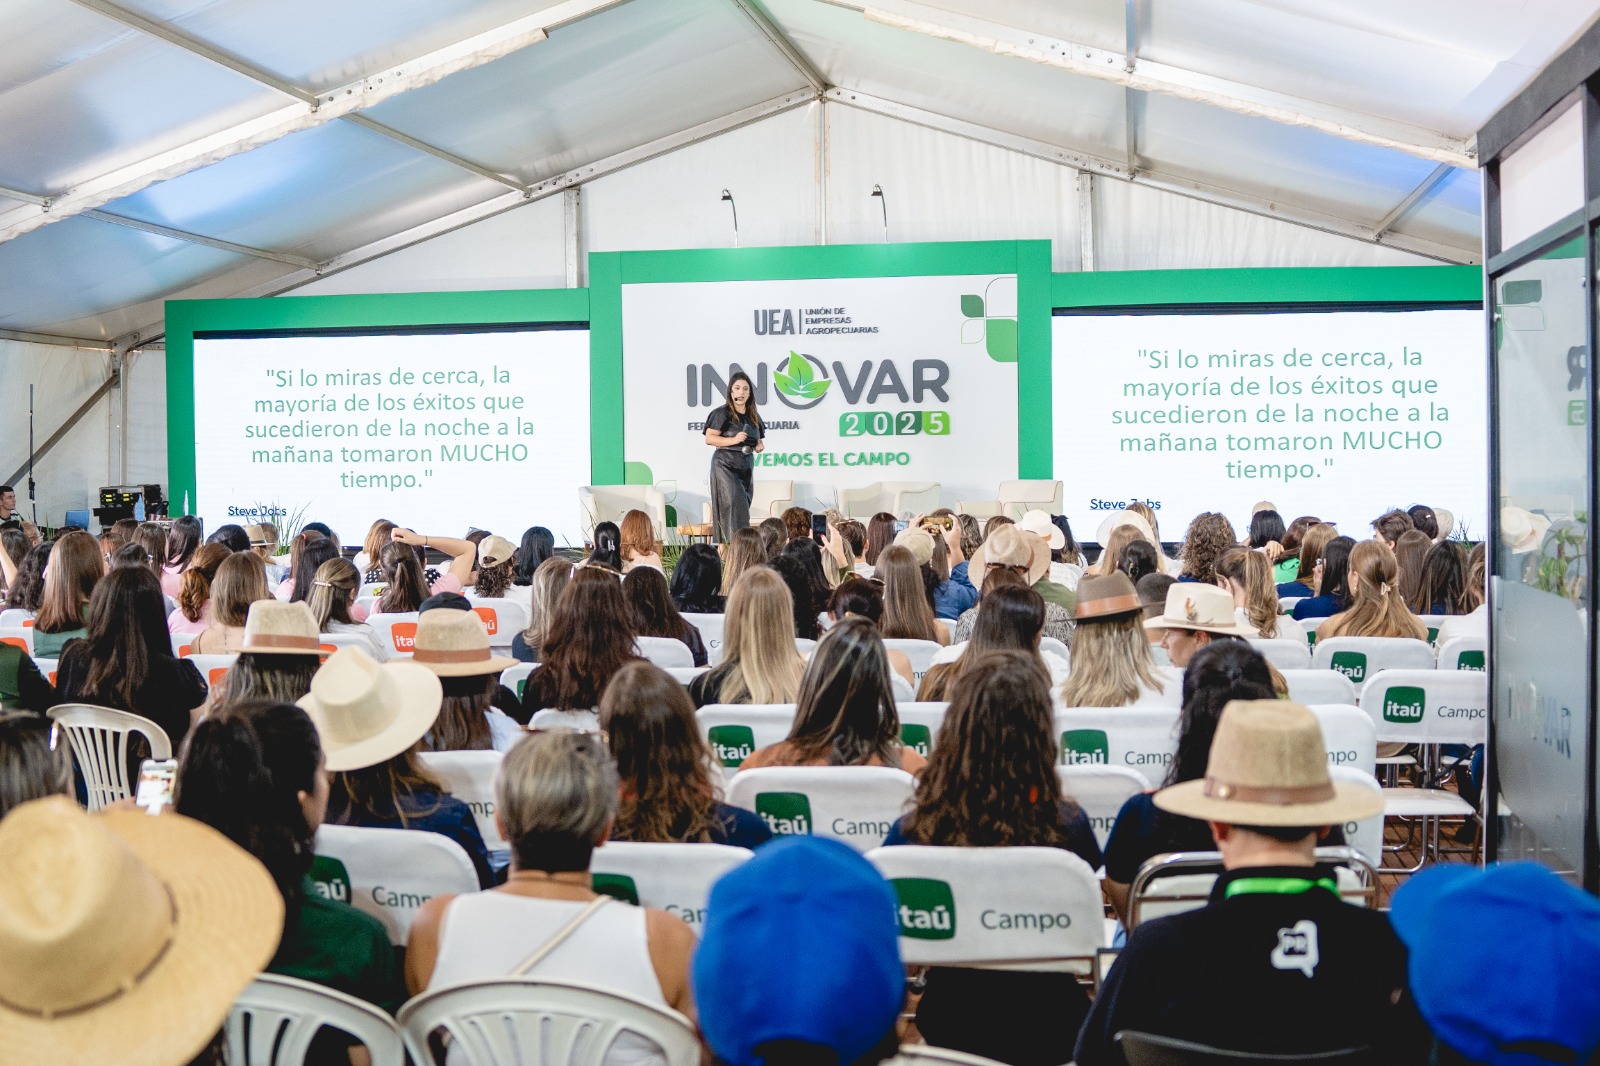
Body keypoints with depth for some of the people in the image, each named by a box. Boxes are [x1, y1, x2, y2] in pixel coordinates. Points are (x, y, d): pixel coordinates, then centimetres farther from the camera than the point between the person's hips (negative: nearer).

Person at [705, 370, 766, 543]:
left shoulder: (753, 416, 13)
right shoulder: (723, 413, -6)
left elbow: (757, 439, 25)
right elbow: (709, 438, -10)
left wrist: (760, 445, 2)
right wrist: (733, 440, -20)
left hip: (746, 468, 7)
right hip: (725, 466, -7)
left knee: (743, 508, 4)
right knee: (735, 508, -16)